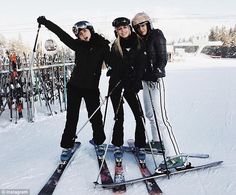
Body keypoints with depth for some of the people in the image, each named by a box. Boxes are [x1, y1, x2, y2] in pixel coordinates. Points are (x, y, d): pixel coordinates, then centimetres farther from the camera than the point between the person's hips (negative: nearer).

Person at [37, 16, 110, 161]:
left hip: (92, 87, -2)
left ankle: (99, 143, 27)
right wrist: (45, 22, 5)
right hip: (75, 86, 2)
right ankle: (67, 146, 19)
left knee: (95, 117, 5)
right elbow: (60, 33, 4)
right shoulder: (78, 45, 1)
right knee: (72, 117, 6)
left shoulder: (102, 46, -5)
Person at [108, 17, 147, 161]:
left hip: (132, 85, 0)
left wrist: (135, 83, -18)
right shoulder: (115, 46, 5)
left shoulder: (139, 43, 1)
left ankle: (140, 146, 9)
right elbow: (115, 67, 0)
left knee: (139, 116, -5)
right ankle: (118, 146, 18)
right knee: (119, 117, 4)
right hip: (116, 84, 0)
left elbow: (141, 65, -6)